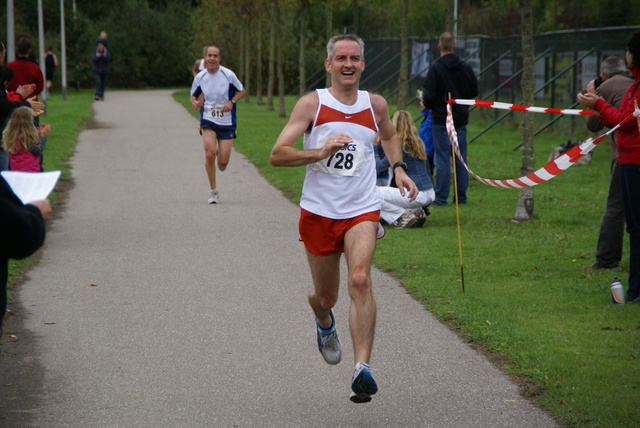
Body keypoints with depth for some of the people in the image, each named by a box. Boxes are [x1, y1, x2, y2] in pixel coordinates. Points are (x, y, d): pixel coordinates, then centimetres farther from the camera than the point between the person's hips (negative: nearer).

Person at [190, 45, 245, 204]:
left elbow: (241, 91, 4)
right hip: (208, 120, 0)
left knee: (223, 162, -4)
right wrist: (194, 102, -12)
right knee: (210, 154, -19)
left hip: (226, 122, 0)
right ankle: (213, 191, -2)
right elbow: (193, 95, 12)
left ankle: (220, 154, 38)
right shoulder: (200, 77, -2)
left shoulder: (228, 75, -8)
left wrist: (231, 102, -14)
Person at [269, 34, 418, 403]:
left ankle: (363, 368, -29)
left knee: (360, 280, -24)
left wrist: (399, 169, 11)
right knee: (325, 296, 13)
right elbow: (277, 154, -10)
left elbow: (390, 136, 29)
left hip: (362, 210, 0)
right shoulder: (311, 104, -5)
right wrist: (320, 153, -24)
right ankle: (325, 324, 52)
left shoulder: (376, 105, 5)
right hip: (318, 211, 0)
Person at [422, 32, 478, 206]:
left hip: (442, 119, -4)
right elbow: (474, 91, 8)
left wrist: (428, 105, 5)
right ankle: (461, 196, 13)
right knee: (461, 159, 10)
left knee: (442, 159, -2)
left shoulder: (435, 68, -13)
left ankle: (441, 197, -1)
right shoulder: (466, 68, 3)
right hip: (461, 119, 5)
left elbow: (429, 95, -16)